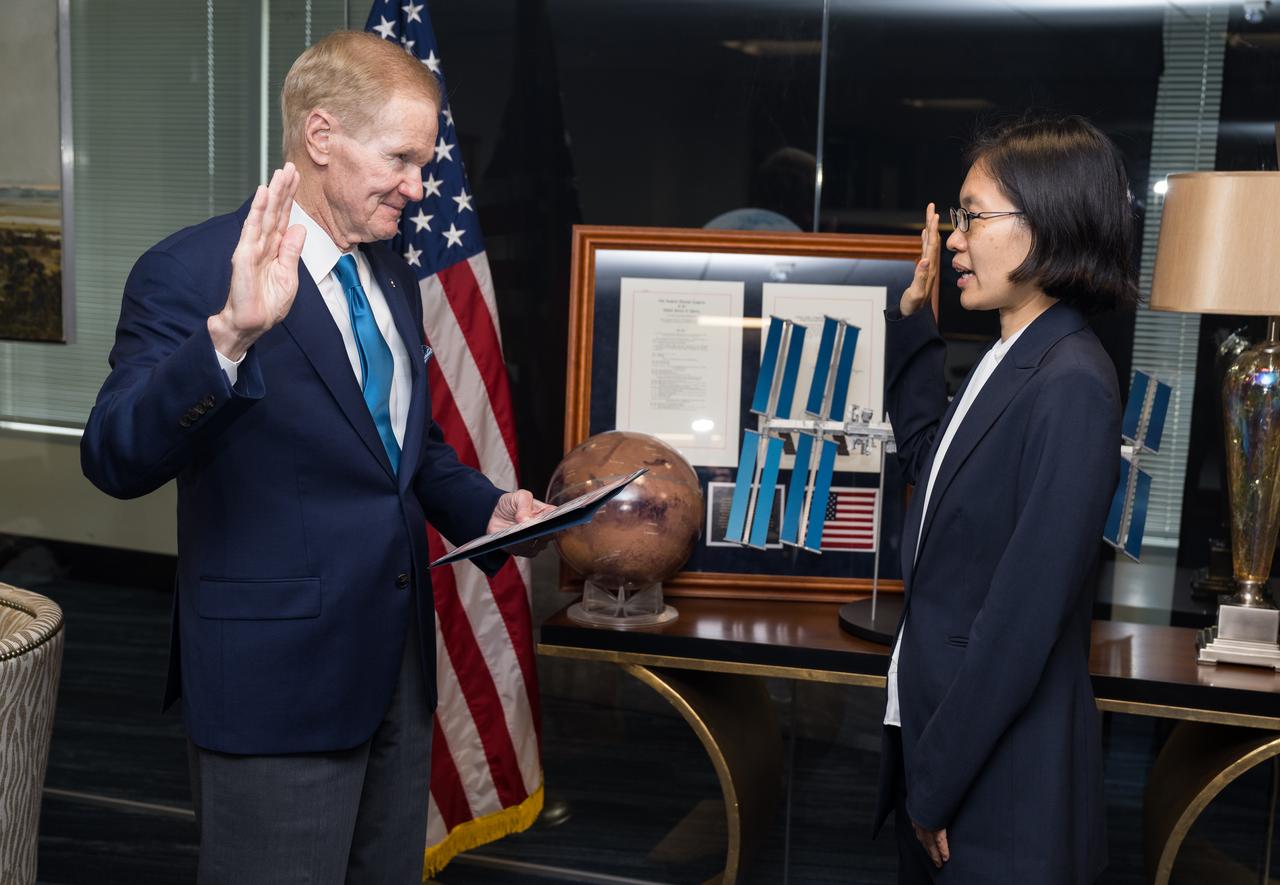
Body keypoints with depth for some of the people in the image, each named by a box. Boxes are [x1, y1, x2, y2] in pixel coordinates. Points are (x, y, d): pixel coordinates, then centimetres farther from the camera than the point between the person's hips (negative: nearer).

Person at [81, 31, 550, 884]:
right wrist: (230, 334, -41)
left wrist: (491, 510, 3)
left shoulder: (391, 275, 10)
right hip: (277, 677, -8)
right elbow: (116, 460, -26)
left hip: (398, 664, 8)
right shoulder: (191, 272, -14)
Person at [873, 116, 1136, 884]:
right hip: (942, 729, 8)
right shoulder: (1009, 361, 6)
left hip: (999, 775, -8)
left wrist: (935, 780, -17)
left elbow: (1024, 616, -23)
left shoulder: (1071, 385, -20)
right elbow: (929, 460, 25)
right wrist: (914, 319, 16)